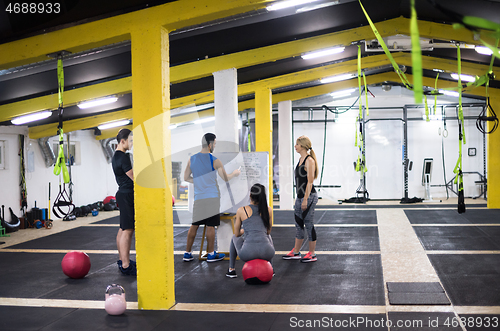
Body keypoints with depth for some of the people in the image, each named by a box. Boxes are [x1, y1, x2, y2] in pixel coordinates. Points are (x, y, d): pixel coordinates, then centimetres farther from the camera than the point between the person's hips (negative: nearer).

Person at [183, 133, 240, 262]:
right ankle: (211, 254, 10)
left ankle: (187, 253, 14)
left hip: (198, 198, 4)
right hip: (212, 197, -4)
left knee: (194, 225, 10)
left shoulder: (192, 159, 4)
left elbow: (186, 178, 11)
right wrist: (234, 173, 18)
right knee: (210, 226, 2)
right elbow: (226, 178, -1)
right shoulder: (215, 161, -8)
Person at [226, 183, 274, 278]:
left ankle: (231, 270, 35)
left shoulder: (241, 210, 5)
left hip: (248, 253, -2)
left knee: (235, 238, 34)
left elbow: (237, 234, 17)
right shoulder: (268, 210, 10)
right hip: (266, 253, 2)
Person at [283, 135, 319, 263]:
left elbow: (310, 181, -18)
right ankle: (296, 252, 21)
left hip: (309, 196, -9)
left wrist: (305, 199, -20)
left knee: (309, 224, -1)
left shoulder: (309, 160, -14)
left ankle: (312, 254, 9)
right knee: (298, 224, 13)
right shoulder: (301, 159, 14)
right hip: (300, 196, 9)